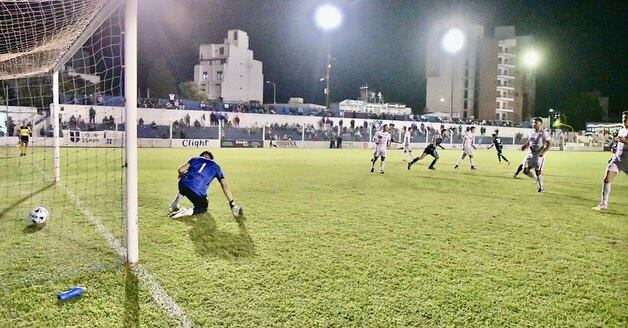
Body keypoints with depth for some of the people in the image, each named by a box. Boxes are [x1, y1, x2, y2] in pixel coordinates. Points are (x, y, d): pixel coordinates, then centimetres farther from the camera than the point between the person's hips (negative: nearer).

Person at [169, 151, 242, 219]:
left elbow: (180, 170, 9)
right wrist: (233, 203, 12)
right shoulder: (216, 166, 22)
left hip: (182, 185, 3)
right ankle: (188, 211, -3)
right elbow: (225, 185, 13)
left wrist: (182, 175, 35)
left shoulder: (195, 159, 22)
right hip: (198, 193, -3)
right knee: (203, 207, 27)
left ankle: (175, 205, 25)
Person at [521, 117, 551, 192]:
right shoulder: (530, 132, 9)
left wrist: (543, 152, -19)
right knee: (525, 170, -2)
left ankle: (541, 186, 17)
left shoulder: (544, 133, -9)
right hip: (530, 153, 6)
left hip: (539, 154, -6)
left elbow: (549, 143, -8)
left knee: (538, 171, -4)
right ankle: (537, 179, 23)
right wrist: (524, 146, 0)